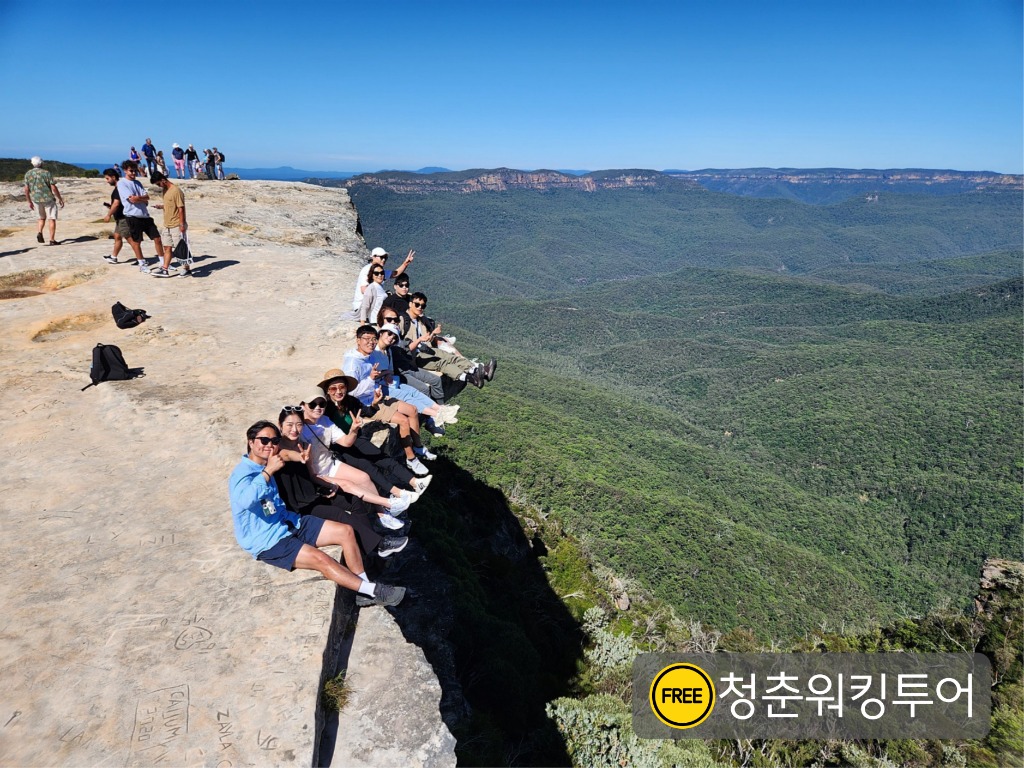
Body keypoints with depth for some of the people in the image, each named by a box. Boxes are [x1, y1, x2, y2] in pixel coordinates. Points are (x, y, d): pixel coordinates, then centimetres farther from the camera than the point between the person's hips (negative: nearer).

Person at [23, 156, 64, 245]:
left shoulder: (28, 174, 2)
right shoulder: (46, 173, -10)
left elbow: (26, 190, 2)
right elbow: (54, 188, -14)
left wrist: (29, 202, 13)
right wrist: (60, 199, -4)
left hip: (36, 200, 4)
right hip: (48, 199, -4)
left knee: (42, 217, 24)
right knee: (52, 219, 3)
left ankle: (39, 233, 2)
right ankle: (52, 240, -2)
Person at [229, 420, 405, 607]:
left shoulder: (264, 467, 11)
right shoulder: (241, 473, -16)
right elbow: (245, 500, -37)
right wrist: (268, 471, -39)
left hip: (289, 523, 9)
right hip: (267, 541, -9)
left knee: (346, 531, -6)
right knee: (321, 559, -29)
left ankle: (364, 590, -9)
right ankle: (373, 591, -22)